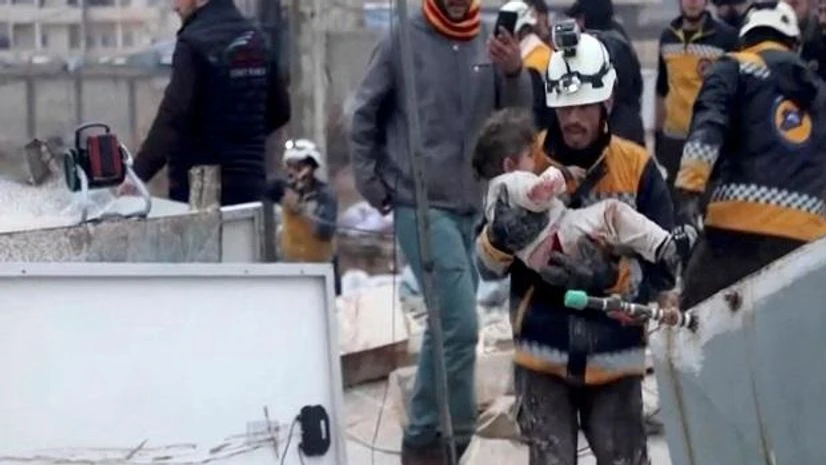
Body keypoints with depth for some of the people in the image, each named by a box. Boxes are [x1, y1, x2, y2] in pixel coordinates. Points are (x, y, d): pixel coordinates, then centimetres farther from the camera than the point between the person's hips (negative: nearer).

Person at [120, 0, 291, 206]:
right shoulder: (256, 38, 10)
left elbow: (172, 118, -20)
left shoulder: (195, 42, -13)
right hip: (250, 180, 7)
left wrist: (139, 173, -19)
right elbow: (279, 111, 16)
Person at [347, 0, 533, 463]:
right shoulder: (403, 40, -8)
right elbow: (364, 117, 0)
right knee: (461, 324, -15)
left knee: (448, 324, 13)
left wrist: (515, 74, -20)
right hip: (421, 206, -5)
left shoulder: (489, 43, 1)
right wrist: (374, 187, -1)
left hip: (470, 207, 5)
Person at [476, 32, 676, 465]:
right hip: (542, 354, 1)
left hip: (614, 357, 0)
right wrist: (501, 237, -25)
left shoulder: (638, 169, -6)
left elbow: (661, 273, -6)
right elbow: (488, 267, -3)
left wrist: (610, 277, -26)